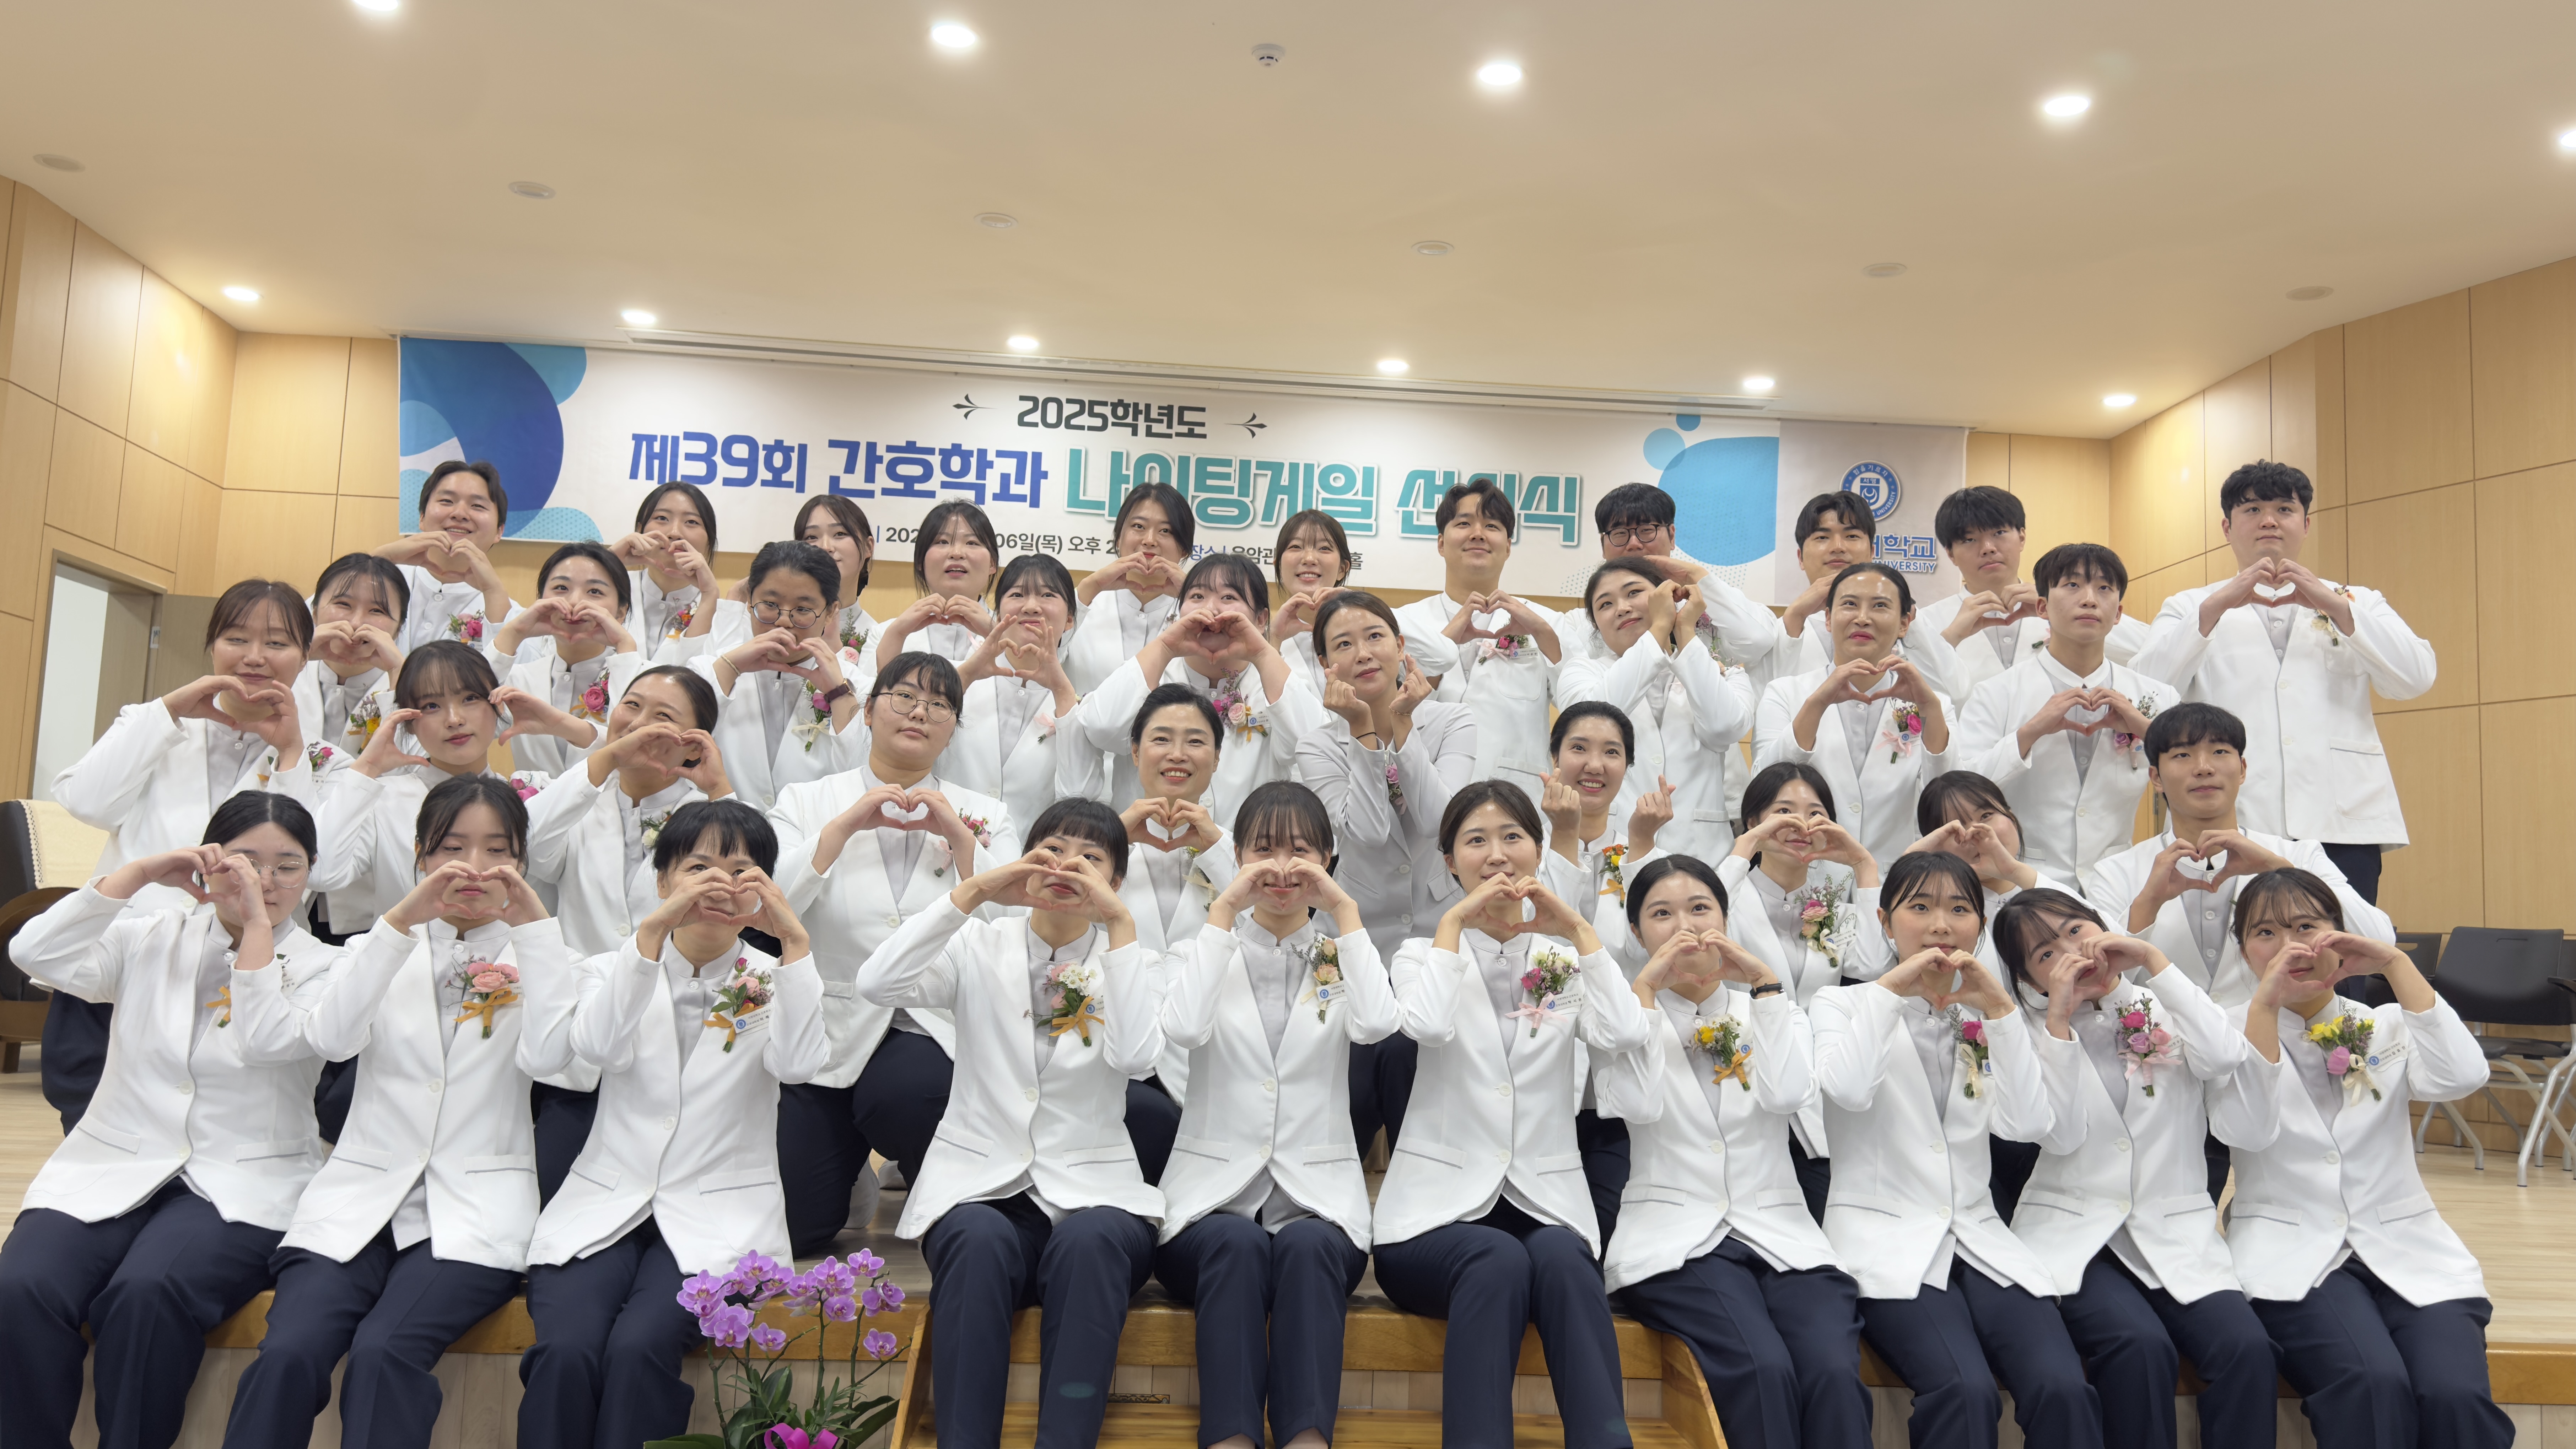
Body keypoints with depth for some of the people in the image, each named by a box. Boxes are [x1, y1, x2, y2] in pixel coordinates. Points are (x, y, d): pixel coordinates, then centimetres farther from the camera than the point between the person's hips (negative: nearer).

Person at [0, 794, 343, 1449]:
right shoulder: (151, 938, 14)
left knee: (146, 1295, -32)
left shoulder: (322, 968, 6)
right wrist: (140, 872, -6)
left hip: (239, 1187, -3)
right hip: (112, 1172, 3)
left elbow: (266, 1041, -14)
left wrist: (256, 923, -11)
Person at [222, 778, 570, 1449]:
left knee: (385, 1351, -29)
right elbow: (330, 1039, -5)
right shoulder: (390, 948, 16)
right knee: (289, 1352, -25)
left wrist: (533, 924, -13)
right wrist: (401, 920, -14)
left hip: (473, 1209, -2)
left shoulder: (534, 956, 11)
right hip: (363, 1195, 2)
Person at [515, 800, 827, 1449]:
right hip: (606, 1204, 1)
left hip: (716, 1218, -1)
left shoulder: (770, 982, 8)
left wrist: (793, 936, -21)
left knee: (638, 1349, -28)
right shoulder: (618, 968, 11)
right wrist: (655, 930, -23)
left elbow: (797, 1063, -14)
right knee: (566, 1352, -27)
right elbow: (598, 1042, -13)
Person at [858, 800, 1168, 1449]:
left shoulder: (1127, 961, 8)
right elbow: (877, 984, -11)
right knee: (982, 1242, -35)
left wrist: (1119, 924, -16)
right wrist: (972, 892, -15)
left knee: (1090, 1242, -35)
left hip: (1089, 1188, 0)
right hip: (979, 1182, 0)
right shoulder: (981, 946, 9)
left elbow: (1134, 1056, -15)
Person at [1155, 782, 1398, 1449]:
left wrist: (1345, 911, -10)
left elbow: (1375, 1023, -13)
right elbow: (1183, 1028, -13)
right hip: (1215, 1194, 0)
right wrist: (1224, 911, -12)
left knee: (1307, 1246, -34)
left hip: (1316, 1195, 0)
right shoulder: (1212, 944, 11)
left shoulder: (1340, 952, 12)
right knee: (1237, 1244, -34)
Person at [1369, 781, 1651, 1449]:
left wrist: (1578, 929, -5)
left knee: (1561, 1257, -34)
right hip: (1440, 1214, -1)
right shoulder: (1425, 953, 10)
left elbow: (1625, 1033, -8)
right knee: (1499, 1259, -35)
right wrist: (1454, 923, -9)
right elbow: (1428, 1025, -16)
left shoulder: (1566, 959, 14)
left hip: (1544, 1208, 2)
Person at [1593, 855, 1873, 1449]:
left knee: (1835, 1373, -27)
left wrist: (1764, 983, -4)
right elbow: (1637, 1105, -10)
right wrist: (1647, 987, -7)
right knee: (1763, 1368, -30)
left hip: (1779, 1235, 3)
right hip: (1675, 1238, -2)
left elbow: (1789, 1096, -3)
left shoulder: (1768, 1005, 17)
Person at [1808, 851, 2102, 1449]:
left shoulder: (1993, 1017, 18)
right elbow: (1848, 1090, -15)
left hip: (1979, 1238, 4)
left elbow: (2028, 1125, -1)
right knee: (1965, 1390, -30)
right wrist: (1891, 989, -13)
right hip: (1885, 1239, -3)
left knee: (2063, 1388, -24)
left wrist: (1999, 1008, -7)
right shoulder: (1842, 1004, 8)